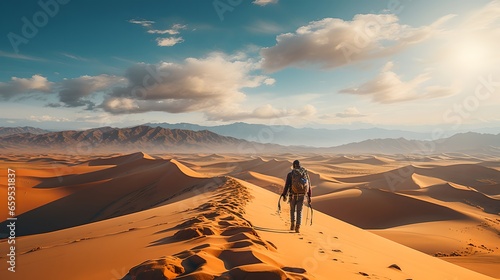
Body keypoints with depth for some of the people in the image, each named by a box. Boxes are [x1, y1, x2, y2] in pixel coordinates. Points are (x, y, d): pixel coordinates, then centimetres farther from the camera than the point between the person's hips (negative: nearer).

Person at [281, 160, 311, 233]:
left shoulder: (290, 174, -5)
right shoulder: (305, 173, 4)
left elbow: (287, 185, -8)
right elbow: (309, 185, 4)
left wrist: (284, 195, -1)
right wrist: (309, 197, 10)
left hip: (293, 195, -1)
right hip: (302, 195, 1)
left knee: (292, 210, 20)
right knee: (299, 211, 11)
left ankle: (292, 225, 16)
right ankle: (297, 227, 3)